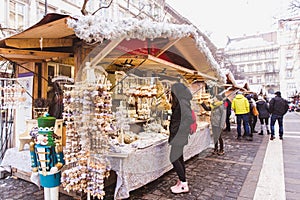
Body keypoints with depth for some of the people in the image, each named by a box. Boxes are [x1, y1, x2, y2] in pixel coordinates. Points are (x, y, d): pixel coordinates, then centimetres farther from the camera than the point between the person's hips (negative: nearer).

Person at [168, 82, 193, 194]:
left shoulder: (183, 103, -18)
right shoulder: (179, 103, 11)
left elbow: (189, 119, -24)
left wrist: (179, 132, -19)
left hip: (179, 135, -10)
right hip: (176, 135, 10)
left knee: (174, 158, -4)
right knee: (179, 158, 14)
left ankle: (184, 185, 7)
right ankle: (181, 183, 25)